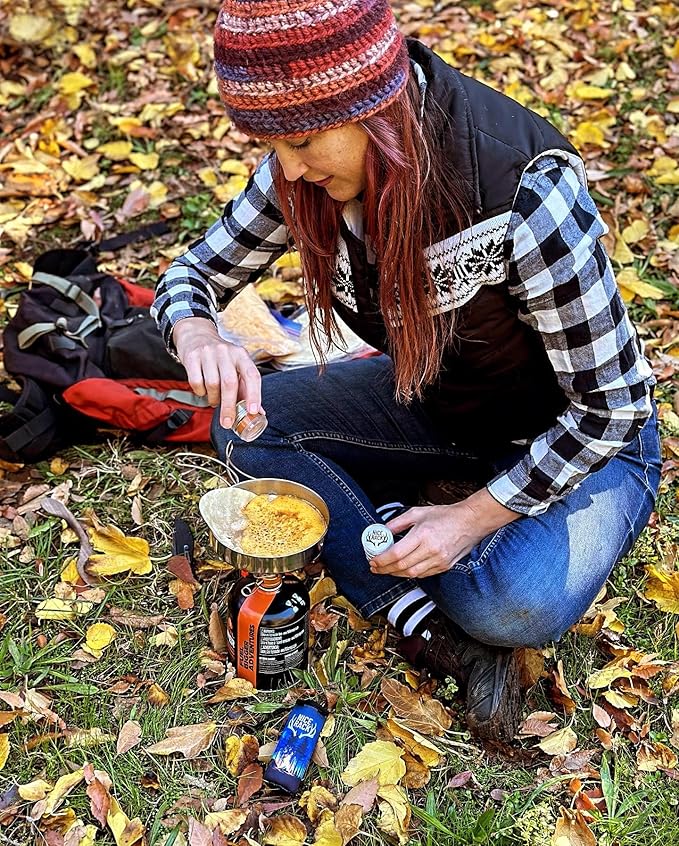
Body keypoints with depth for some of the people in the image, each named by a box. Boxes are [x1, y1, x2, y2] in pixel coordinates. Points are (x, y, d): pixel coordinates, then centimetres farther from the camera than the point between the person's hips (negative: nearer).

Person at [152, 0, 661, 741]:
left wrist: (473, 516, -28)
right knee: (245, 420, -14)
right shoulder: (309, 168, -16)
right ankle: (431, 628, -15)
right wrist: (196, 333, -28)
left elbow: (606, 405, -24)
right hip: (436, 408, 6)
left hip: (582, 435, -5)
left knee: (520, 604, -34)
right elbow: (196, 271, -4)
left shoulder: (526, 192, -34)